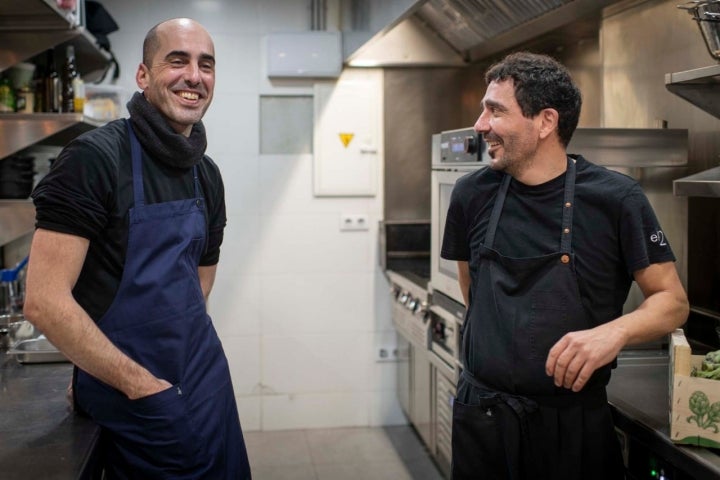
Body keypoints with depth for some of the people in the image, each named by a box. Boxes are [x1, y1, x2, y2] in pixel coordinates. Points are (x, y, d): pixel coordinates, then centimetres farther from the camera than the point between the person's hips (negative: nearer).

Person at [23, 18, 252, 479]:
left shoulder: (208, 176, 6)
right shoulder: (94, 158, -15)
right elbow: (45, 301, -20)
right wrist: (142, 385, -17)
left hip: (207, 385, 7)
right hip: (135, 403, -6)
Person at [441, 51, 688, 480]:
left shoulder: (616, 199, -10)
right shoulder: (472, 194, 0)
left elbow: (672, 300, -5)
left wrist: (615, 331, -23)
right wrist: (500, 343, 11)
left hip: (575, 423, -2)